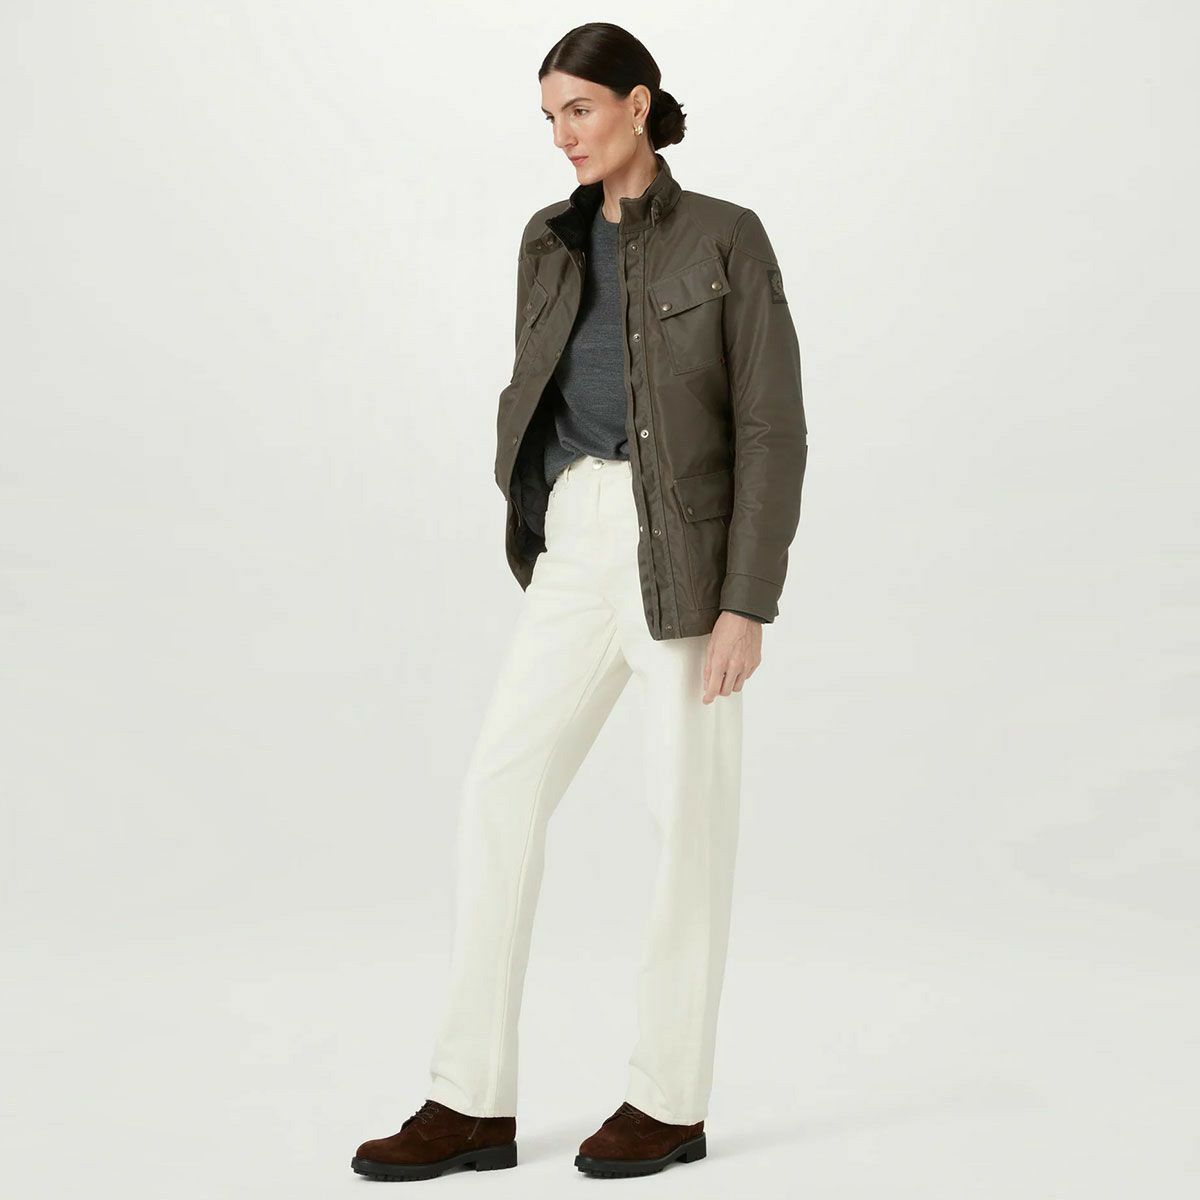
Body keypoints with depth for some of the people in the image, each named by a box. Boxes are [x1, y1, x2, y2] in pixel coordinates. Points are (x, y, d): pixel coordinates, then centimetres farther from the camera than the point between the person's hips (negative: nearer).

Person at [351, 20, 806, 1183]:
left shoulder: (730, 239, 0)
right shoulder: (551, 243, 16)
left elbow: (772, 428, -5)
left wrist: (747, 604, -12)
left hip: (691, 543, -5)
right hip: (577, 545, 5)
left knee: (689, 813, 0)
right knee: (498, 792, -4)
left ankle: (671, 1097, 14)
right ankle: (474, 1102, 0)